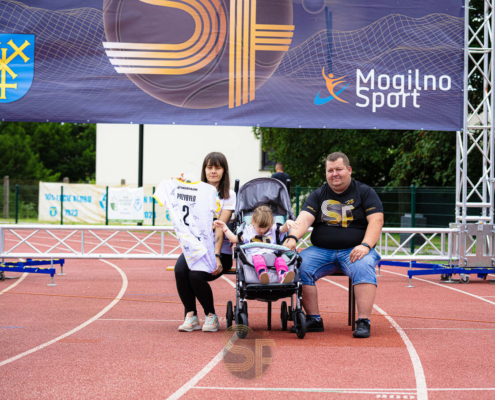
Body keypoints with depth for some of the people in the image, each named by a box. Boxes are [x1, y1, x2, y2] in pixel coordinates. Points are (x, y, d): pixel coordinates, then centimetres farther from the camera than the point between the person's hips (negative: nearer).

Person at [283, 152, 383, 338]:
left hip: (353, 251, -3)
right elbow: (304, 219, -2)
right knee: (299, 265, -24)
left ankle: (363, 321, -36)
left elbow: (376, 220, -5)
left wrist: (365, 246, -22)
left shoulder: (365, 192, 6)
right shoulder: (318, 195, 13)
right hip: (321, 251, 3)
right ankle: (314, 319, -17)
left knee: (363, 266, -35)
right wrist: (292, 237, -24)